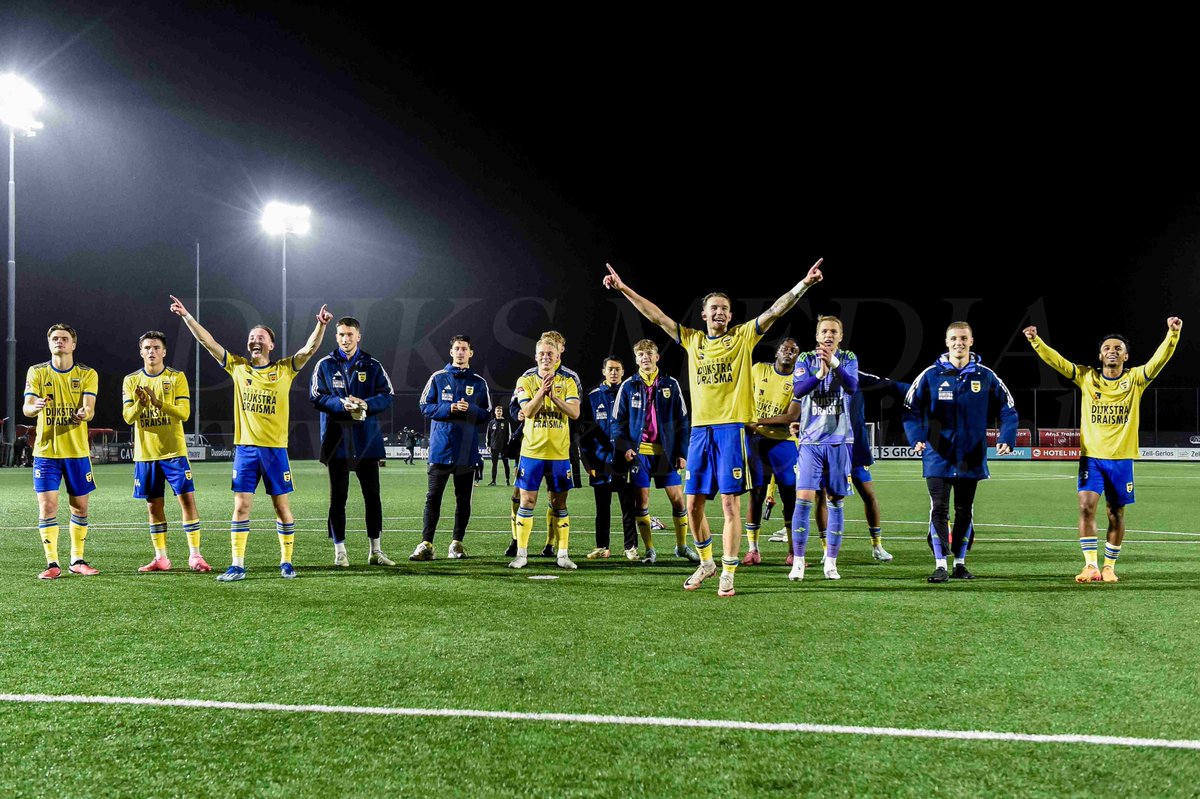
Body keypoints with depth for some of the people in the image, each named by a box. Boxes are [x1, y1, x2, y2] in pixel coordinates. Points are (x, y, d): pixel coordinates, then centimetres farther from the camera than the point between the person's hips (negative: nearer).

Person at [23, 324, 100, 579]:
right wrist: (34, 407, -33)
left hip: (78, 451, 1)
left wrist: (84, 414, -34)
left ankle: (77, 560, 20)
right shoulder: (36, 372, 2)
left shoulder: (87, 374, 2)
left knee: (80, 506, 7)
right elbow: (26, 408, -9)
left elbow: (89, 409, -10)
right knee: (47, 505, -6)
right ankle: (52, 563, 2)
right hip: (46, 451, -1)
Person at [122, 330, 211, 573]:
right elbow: (128, 417, -1)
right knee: (153, 506, 7)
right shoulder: (131, 380, 7)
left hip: (174, 451, -2)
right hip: (145, 453, 2)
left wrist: (158, 402, -25)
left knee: (187, 499, -8)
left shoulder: (177, 377, -1)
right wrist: (139, 404, -22)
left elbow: (184, 413, -10)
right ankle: (161, 558, 16)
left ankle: (194, 555, -2)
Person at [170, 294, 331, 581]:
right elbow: (207, 341, 5)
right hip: (245, 448, 2)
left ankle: (286, 562, 16)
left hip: (275, 448, -1)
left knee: (282, 507, 4)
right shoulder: (238, 367, 7)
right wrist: (187, 316, -2)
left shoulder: (284, 370, 2)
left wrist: (321, 325, -25)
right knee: (241, 506, 1)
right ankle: (237, 566, 6)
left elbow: (309, 348, -10)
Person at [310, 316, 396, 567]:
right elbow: (316, 397, -3)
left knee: (373, 495, 6)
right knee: (338, 497, 4)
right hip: (337, 440, -1)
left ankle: (376, 551, 15)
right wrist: (342, 404, -19)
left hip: (367, 441, 1)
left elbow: (387, 396, 0)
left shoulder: (373, 366, 7)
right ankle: (340, 551, 12)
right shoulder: (325, 365, 4)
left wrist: (365, 404, -18)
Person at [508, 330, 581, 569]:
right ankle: (521, 553, 9)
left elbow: (575, 412, -10)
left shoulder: (568, 380, 2)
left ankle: (562, 553, 12)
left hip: (559, 452, 1)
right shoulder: (526, 380, 1)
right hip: (532, 451, 0)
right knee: (527, 500, 0)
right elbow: (527, 411, -12)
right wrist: (543, 391, -25)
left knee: (559, 502, 6)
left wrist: (554, 397, -22)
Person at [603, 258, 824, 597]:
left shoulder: (743, 336, 5)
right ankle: (706, 563, 27)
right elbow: (656, 315, 13)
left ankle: (727, 574, 4)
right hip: (699, 429, 4)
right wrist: (623, 288, 11)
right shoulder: (692, 340, 13)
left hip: (731, 428, -4)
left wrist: (804, 284, -16)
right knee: (693, 504, 7)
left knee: (730, 505, -4)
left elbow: (776, 310, -4)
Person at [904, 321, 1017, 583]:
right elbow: (911, 409, -1)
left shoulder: (986, 377, 2)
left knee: (964, 512, 11)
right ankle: (940, 565, 0)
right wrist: (917, 438, -16)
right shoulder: (931, 375, -3)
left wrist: (1006, 439, -8)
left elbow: (1008, 410, 7)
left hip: (971, 459, 2)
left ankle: (960, 563, 23)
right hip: (938, 458, -2)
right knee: (939, 510, -6)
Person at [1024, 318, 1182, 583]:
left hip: (1121, 458, 0)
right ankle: (1091, 566, -9)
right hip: (1091, 456, 0)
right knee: (1086, 506, -14)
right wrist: (1036, 341, -18)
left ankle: (1109, 567, 20)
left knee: (1116, 515, 7)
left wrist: (1172, 334, -27)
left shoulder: (1135, 379, 2)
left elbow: (1160, 358, -11)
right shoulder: (1087, 377, 3)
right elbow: (1057, 361, -5)